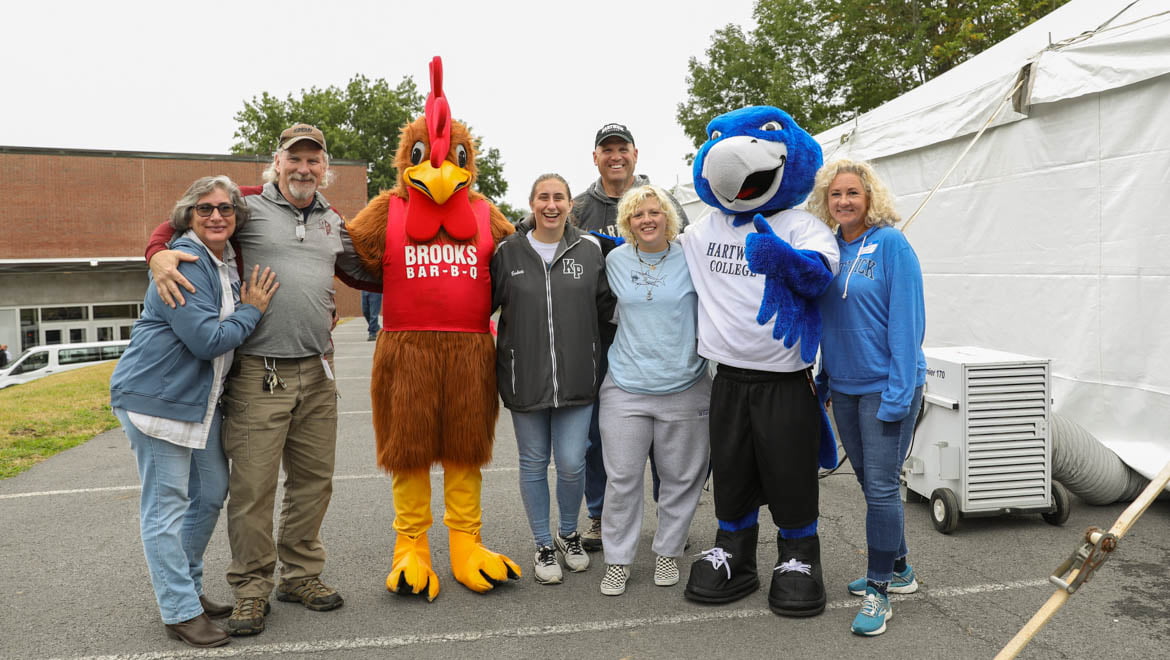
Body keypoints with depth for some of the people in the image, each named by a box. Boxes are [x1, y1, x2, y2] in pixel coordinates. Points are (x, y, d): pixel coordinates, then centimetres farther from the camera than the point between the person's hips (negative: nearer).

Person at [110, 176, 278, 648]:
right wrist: (251, 310, -11)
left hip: (200, 396, 10)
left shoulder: (226, 262, 10)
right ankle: (180, 612, 10)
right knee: (166, 504, -1)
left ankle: (186, 587, 33)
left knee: (212, 492, 16)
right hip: (156, 396, -10)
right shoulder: (185, 263, -19)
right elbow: (206, 340, -24)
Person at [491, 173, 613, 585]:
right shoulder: (508, 251, 0)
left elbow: (607, 306, 9)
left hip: (576, 378, 0)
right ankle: (543, 546, 30)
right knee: (534, 464, 10)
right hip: (524, 377, 0)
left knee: (572, 463, 2)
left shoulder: (590, 250, 2)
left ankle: (569, 534, 32)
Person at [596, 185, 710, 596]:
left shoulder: (690, 259, -3)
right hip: (625, 387, 1)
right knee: (622, 478, 3)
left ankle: (668, 552, 29)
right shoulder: (615, 261, 4)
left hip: (684, 387, -1)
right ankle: (618, 560, 18)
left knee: (681, 478, 10)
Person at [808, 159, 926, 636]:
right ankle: (898, 570, 33)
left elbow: (907, 320, -14)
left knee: (880, 485, -3)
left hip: (887, 385, -6)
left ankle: (879, 589, 11)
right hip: (844, 385, 7)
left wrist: (898, 391, -18)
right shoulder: (829, 248, 7)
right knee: (869, 481, 15)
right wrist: (824, 379, 13)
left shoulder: (891, 244, -11)